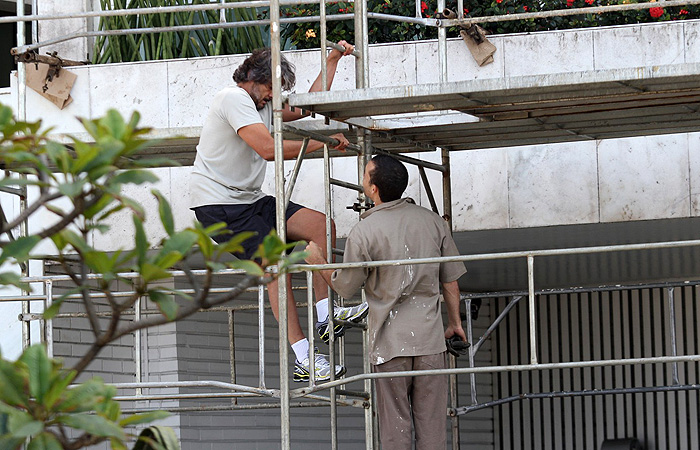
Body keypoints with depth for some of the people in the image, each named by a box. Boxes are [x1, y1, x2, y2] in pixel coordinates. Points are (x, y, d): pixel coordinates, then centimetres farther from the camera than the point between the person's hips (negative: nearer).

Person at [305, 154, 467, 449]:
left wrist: (318, 262, 17)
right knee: (431, 425, 6)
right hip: (430, 338, 3)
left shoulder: (363, 232, -11)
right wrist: (454, 320, 22)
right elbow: (450, 278, 9)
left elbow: (345, 287, 1)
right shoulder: (432, 221, 2)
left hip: (390, 343, -3)